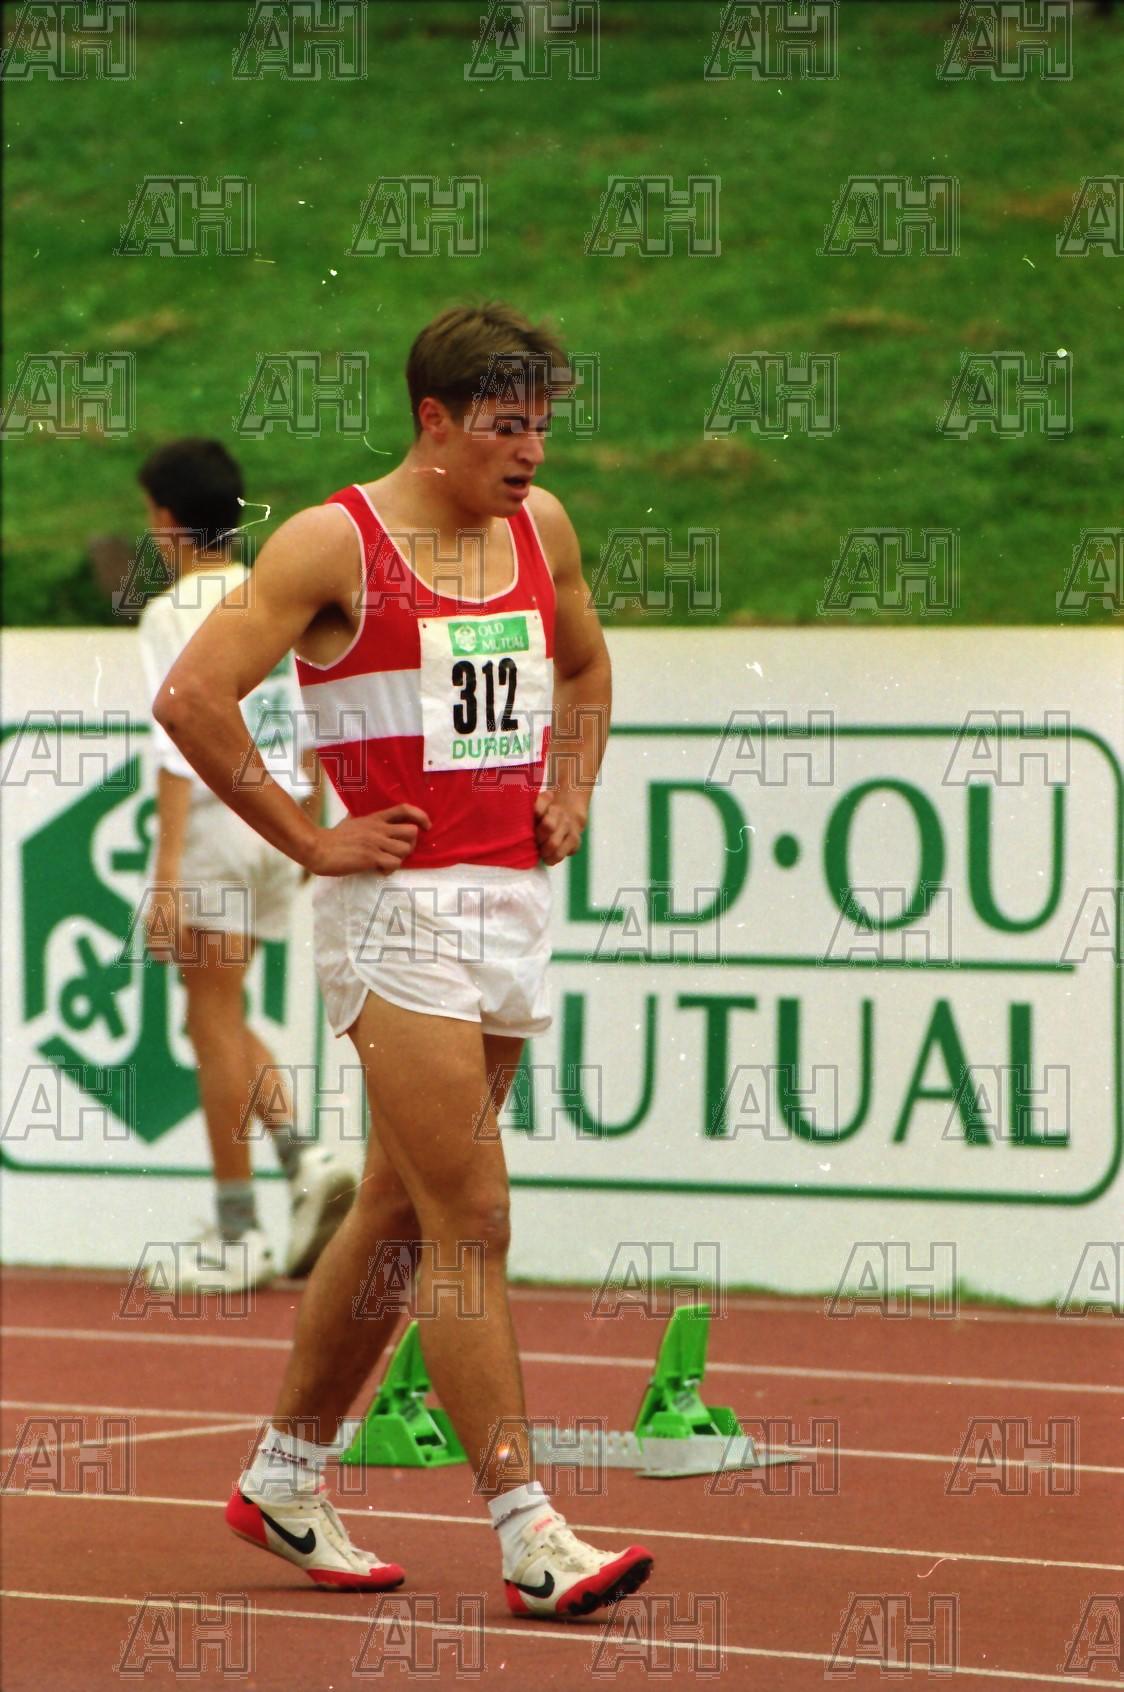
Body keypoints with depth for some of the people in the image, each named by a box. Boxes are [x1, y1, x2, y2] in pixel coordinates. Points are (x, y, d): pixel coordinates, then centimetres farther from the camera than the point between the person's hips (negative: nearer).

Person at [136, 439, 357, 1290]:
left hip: (211, 820, -7)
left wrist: (166, 872, -17)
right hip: (277, 819, 7)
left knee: (215, 1020, 0)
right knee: (222, 1020, 18)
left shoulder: (174, 613, -10)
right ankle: (305, 1155, -1)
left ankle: (237, 1235, 2)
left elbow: (180, 746, -16)